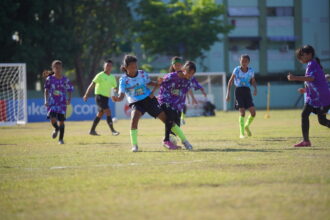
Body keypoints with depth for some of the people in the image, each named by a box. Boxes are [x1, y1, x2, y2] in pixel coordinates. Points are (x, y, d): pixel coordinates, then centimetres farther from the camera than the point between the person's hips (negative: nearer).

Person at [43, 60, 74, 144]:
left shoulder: (65, 80, 1)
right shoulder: (50, 79, 0)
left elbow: (70, 90, 8)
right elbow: (46, 90, 3)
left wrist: (69, 99, -7)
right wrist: (46, 100, -7)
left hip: (62, 103, 1)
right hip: (52, 102, -1)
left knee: (61, 121, 0)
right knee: (53, 119, -17)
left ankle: (61, 139, 14)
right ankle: (56, 129, 18)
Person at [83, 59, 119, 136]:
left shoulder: (112, 77, 12)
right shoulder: (100, 75, -8)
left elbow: (115, 88, 19)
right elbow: (92, 85, -8)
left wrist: (116, 90, -5)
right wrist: (86, 94, -13)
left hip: (106, 97, 8)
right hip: (100, 96, -8)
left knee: (100, 114, 14)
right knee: (108, 112, -17)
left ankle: (92, 130, 25)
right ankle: (112, 130, -19)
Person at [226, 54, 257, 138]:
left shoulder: (251, 71, 2)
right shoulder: (236, 70, -6)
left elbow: (253, 81, 19)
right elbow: (230, 82, 0)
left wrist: (255, 89, -1)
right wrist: (228, 93, -6)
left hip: (247, 91, 3)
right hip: (239, 91, -3)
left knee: (253, 112, -6)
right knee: (242, 112, -12)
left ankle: (247, 126, 24)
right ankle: (242, 133, -5)